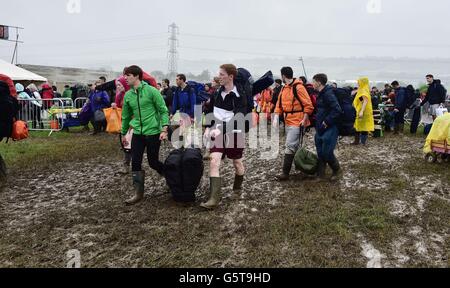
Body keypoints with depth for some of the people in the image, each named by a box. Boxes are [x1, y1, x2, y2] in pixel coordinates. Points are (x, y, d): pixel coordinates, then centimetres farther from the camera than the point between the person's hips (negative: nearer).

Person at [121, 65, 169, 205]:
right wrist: (123, 134, 22)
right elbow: (126, 116, 16)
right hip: (137, 133, 5)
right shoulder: (128, 95, 5)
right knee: (135, 163, 0)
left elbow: (164, 110, -9)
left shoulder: (152, 91, -10)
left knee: (153, 162, 4)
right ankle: (138, 193, 11)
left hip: (153, 133, -5)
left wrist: (164, 129, -18)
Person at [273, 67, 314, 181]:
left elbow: (308, 105, -15)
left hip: (296, 122, -9)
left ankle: (286, 173, -7)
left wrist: (304, 120, -16)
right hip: (288, 121, 9)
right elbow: (279, 104, 12)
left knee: (290, 146, -10)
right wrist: (276, 117, -1)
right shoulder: (284, 88, 11)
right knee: (294, 145, 17)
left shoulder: (298, 87, -14)